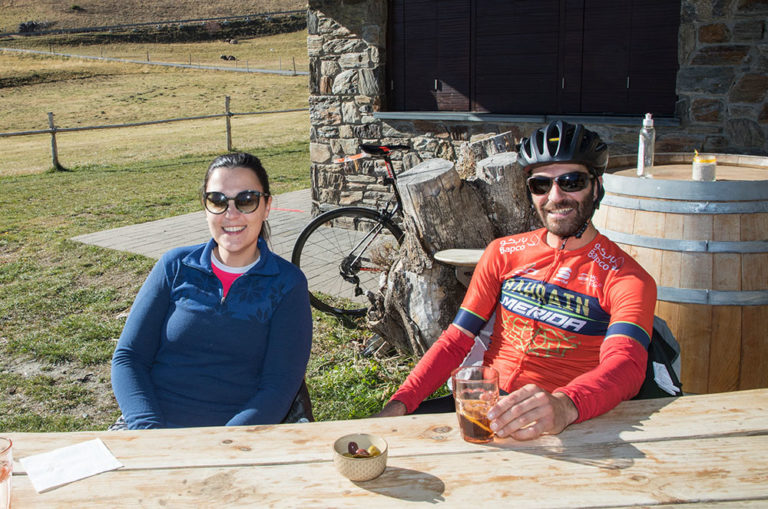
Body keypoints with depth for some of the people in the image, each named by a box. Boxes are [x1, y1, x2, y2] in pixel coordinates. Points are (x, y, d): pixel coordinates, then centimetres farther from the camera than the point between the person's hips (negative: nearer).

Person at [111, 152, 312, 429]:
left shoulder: (288, 284, 3)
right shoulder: (175, 266, 9)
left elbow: (279, 387, -4)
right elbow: (128, 357, 7)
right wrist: (148, 428, -11)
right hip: (157, 425, 1)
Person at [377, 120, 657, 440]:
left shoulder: (628, 278, -2)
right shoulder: (503, 253, 12)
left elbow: (626, 365, -21)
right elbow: (456, 341, 9)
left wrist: (563, 406, -43)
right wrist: (399, 403, -6)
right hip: (484, 406, 4)